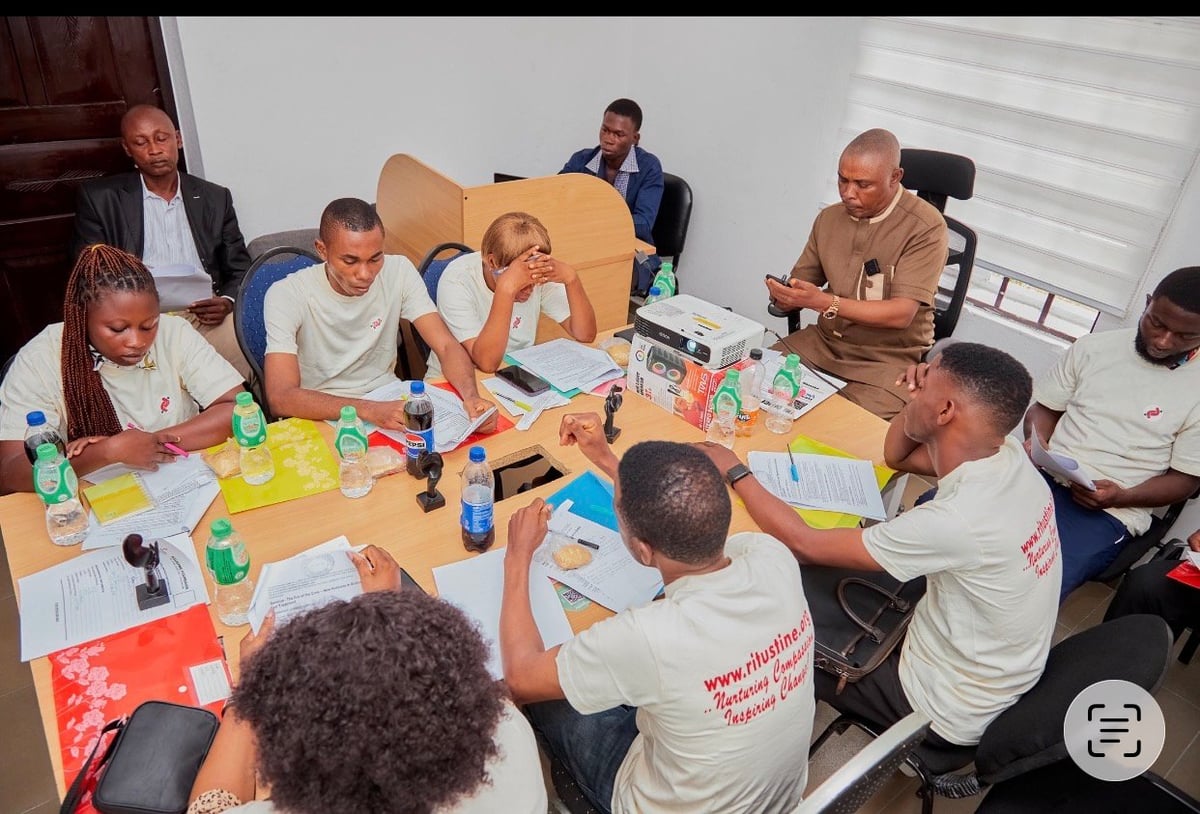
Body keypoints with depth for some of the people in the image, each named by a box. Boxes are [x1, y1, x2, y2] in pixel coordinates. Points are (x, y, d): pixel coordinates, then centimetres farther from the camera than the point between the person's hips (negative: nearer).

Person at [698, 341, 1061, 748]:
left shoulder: (956, 521, -37)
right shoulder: (1008, 454, -13)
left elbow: (805, 544, -28)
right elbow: (896, 456, 6)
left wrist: (734, 473, -17)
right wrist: (919, 397, -13)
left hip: (946, 711, -7)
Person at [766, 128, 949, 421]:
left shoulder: (925, 227, -12)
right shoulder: (829, 217, 7)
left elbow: (901, 314, -19)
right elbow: (802, 282, 12)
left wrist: (823, 302, -28)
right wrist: (784, 296, -13)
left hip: (888, 360, -5)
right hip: (823, 341, 6)